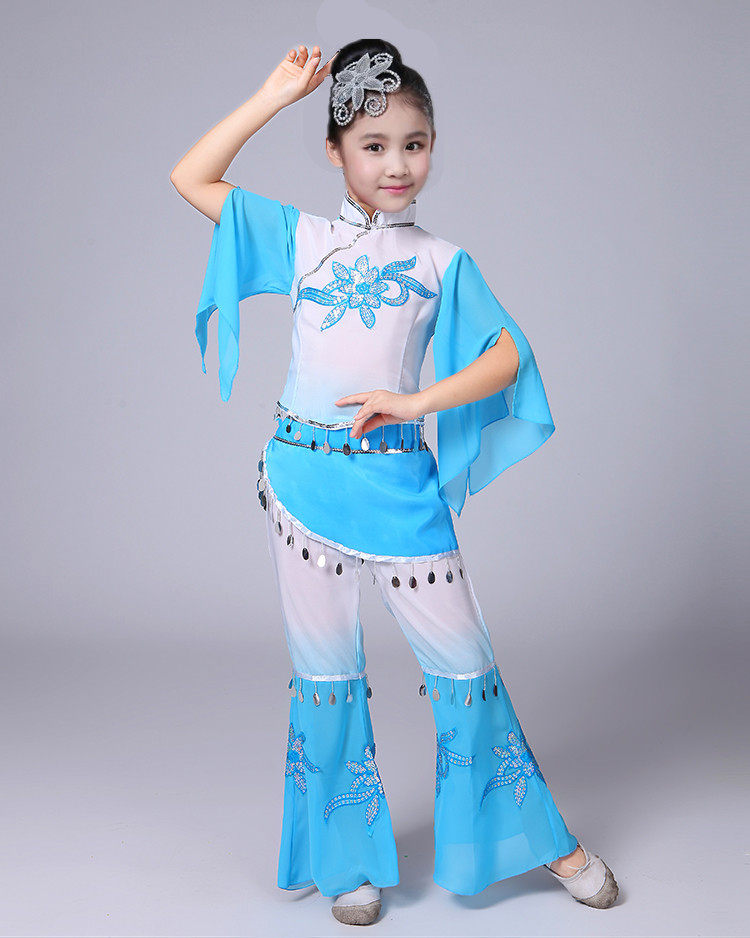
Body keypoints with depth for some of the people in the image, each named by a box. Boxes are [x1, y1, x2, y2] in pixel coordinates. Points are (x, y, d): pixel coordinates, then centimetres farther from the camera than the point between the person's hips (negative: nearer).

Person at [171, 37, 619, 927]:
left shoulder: (442, 261, 7)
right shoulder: (299, 237, 8)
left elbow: (507, 357, 2)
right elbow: (190, 178, 5)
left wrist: (417, 400, -12)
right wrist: (275, 93, 3)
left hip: (399, 480, 0)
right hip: (303, 474, 1)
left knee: (462, 660, 3)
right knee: (325, 673, 9)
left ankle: (543, 839, 21)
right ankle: (350, 861, 25)